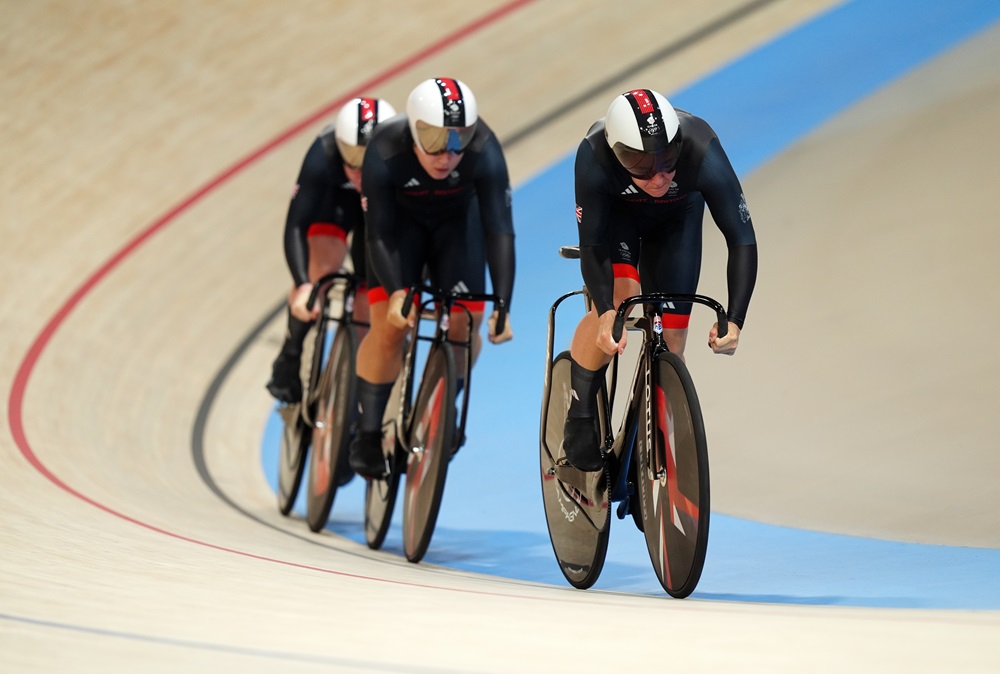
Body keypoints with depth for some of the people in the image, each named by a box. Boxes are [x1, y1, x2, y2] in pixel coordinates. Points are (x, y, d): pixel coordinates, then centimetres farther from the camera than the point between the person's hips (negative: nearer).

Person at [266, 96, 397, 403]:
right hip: (335, 195, -1)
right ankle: (290, 355, -9)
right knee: (324, 262, -28)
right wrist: (302, 285, -55)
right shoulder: (323, 157, -41)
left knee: (368, 306, -5)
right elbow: (295, 226, -42)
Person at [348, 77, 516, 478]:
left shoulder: (484, 152, -36)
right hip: (401, 221, -1)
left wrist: (502, 305, -40)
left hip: (457, 220, 1)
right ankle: (367, 435, -1)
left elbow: (499, 230, -34)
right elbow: (379, 235, -28)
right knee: (389, 325, -14)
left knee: (465, 322, -11)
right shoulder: (384, 155, -36)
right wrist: (396, 292, -41)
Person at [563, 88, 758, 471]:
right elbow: (591, 245, -34)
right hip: (615, 211, -1)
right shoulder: (594, 156, -40)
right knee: (617, 295, -27)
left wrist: (734, 321, -45)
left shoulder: (702, 152, -41)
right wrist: (606, 313, -49)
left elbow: (742, 240, -36)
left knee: (672, 335, -5)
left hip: (677, 217, 1)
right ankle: (578, 422, -11)